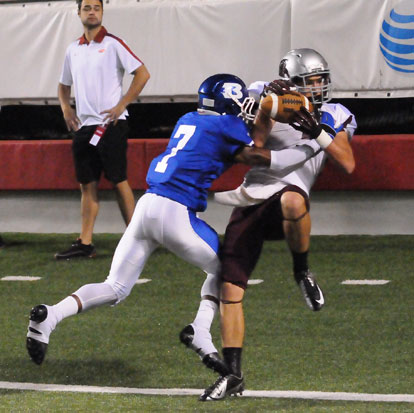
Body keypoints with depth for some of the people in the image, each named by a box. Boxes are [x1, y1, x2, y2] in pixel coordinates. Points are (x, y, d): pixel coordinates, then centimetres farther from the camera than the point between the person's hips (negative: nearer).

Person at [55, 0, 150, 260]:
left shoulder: (113, 44, -6)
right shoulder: (74, 50, 13)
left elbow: (142, 74, -11)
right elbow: (64, 85, 27)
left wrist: (122, 105, -14)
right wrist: (65, 108, 8)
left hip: (110, 124, -6)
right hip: (83, 126, 6)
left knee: (119, 182, -5)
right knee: (87, 185, 7)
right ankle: (85, 243, 9)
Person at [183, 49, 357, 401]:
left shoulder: (334, 118, 8)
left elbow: (348, 164, -4)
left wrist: (318, 133, -16)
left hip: (287, 194, -2)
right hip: (249, 203, 2)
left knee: (292, 201, -42)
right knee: (230, 289, -3)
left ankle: (302, 271, -15)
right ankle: (233, 375, 9)